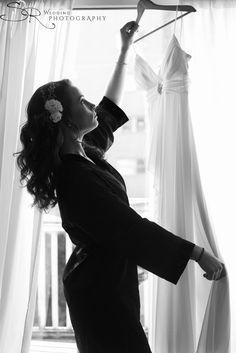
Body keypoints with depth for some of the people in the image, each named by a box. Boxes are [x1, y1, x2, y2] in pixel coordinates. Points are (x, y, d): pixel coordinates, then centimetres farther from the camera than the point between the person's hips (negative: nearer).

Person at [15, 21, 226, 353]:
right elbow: (133, 228, -28)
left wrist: (125, 49, 20)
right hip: (102, 289, -10)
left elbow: (110, 108, 16)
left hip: (101, 279, 10)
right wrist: (200, 254, -23)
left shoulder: (81, 152, 1)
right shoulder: (76, 178, -27)